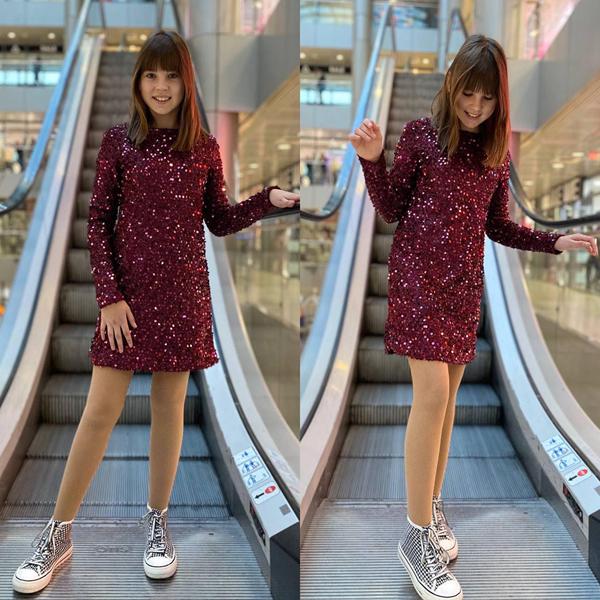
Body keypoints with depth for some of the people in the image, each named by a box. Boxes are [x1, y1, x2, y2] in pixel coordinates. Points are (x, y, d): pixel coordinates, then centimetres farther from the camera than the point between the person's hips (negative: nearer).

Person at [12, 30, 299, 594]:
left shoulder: (205, 148, 4)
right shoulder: (118, 140, -1)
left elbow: (220, 220, 10)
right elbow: (97, 222, -2)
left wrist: (269, 199, -6)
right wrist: (110, 295, -9)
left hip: (182, 293, 2)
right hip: (127, 291, -1)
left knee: (170, 405, 9)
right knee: (100, 410, -1)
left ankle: (157, 522, 25)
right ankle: (57, 534, 13)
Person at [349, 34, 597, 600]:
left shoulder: (498, 149, 9)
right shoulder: (422, 132, -4)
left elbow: (497, 225, 14)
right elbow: (391, 210, -3)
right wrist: (371, 160, -17)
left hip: (465, 282, 5)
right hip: (417, 274, -5)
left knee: (447, 394, 9)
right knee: (432, 393, -12)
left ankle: (431, 506, 25)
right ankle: (418, 536, -3)